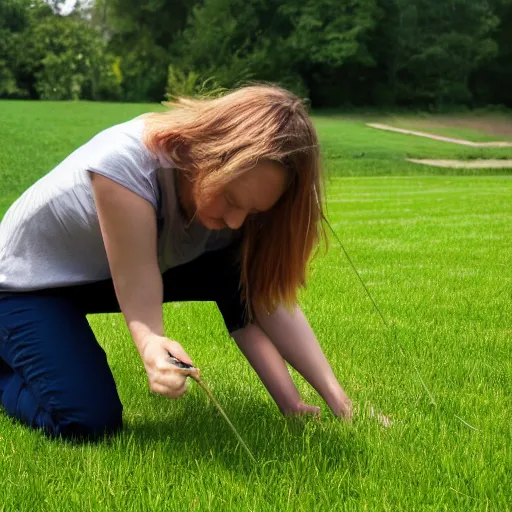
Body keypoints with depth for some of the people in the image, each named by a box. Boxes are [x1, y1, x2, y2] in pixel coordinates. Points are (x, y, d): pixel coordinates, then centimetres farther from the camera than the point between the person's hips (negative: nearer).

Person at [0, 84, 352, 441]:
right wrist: (154, 350, -56)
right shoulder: (127, 163, -37)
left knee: (241, 272, -17)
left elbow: (270, 300, -18)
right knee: (90, 422, -23)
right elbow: (142, 314, -35)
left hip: (106, 277, 5)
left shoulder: (233, 187, -19)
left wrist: (340, 403, -24)